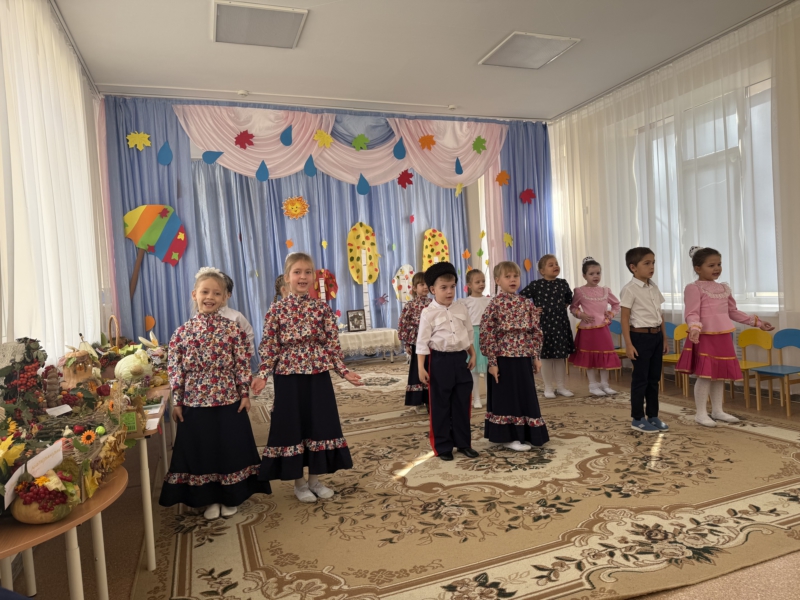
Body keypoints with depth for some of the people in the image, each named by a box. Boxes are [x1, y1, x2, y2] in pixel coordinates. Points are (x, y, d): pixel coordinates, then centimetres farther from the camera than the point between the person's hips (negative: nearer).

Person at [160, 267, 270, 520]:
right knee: (201, 451, 12)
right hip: (195, 404, 1)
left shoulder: (232, 329, -4)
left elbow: (242, 364, -2)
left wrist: (245, 394, -4)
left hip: (229, 401, -1)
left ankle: (230, 497, 30)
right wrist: (177, 402, -1)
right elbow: (175, 369, 0)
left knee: (230, 449, 10)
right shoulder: (183, 332, -3)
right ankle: (210, 499, 31)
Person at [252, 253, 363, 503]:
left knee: (319, 425, 9)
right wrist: (263, 375, -14)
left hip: (318, 376, 2)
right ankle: (299, 482, 24)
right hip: (288, 377, -2)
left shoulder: (323, 308, 1)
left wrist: (344, 371, -3)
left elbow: (333, 344, 2)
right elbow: (269, 347, -4)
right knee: (291, 427, 7)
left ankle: (315, 478, 26)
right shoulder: (277, 310, -3)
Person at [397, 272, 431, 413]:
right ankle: (418, 403, 15)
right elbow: (402, 326, -4)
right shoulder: (410, 306, -6)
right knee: (417, 373, 4)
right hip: (417, 344, -3)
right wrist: (406, 344, -5)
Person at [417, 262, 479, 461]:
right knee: (440, 406, 5)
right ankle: (442, 447, 18)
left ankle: (463, 443, 26)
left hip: (460, 359, 5)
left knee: (462, 404, 12)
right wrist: (421, 367, -12)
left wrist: (472, 355, 12)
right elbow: (422, 342, -9)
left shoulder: (462, 309, 6)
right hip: (440, 361, -4)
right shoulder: (428, 313, -9)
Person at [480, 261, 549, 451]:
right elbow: (486, 334, -12)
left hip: (524, 359, 6)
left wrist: (536, 356, 6)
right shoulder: (495, 304, -10)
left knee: (525, 397, 13)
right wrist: (492, 362, -14)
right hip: (503, 359, -5)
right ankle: (508, 437, 16)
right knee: (506, 397, 3)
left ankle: (523, 434, 28)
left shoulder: (527, 304, 6)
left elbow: (535, 332, 11)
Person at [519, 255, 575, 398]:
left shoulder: (563, 283, 4)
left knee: (561, 356, 9)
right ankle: (548, 387, 15)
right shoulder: (536, 285, -9)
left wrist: (563, 307, 9)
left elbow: (569, 298, 22)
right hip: (543, 324, -4)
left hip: (561, 323, 4)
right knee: (546, 356, 4)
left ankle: (560, 386, 21)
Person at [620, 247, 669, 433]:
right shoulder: (629, 289, -12)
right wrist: (628, 344, -17)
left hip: (656, 336, 7)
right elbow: (625, 319, -14)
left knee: (654, 378, 13)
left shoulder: (654, 287, 11)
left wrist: (664, 338, 16)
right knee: (640, 379, 1)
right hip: (640, 336, -7)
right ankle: (638, 418, 12)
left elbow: (659, 315, 16)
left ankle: (653, 416, 24)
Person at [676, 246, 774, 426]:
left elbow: (733, 312, 23)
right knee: (705, 375, -5)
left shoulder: (724, 288, 14)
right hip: (705, 337, -8)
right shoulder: (694, 288, -10)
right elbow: (692, 314, -16)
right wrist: (695, 328, -35)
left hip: (723, 337, 8)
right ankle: (701, 413, 6)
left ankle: (717, 410, 25)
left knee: (721, 375, 13)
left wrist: (756, 322, 23)